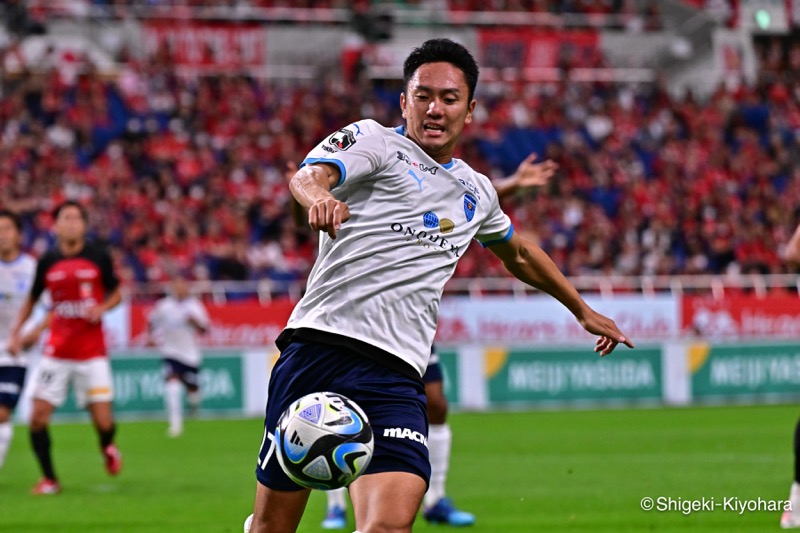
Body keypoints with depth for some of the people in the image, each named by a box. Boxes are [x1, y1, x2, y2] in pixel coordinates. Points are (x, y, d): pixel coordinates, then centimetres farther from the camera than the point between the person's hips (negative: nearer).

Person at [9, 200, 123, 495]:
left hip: (92, 352, -2)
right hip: (56, 352, 2)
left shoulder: (98, 257, -3)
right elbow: (32, 299, 15)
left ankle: (107, 448, 30)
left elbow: (116, 293, 9)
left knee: (103, 422, -8)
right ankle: (49, 479, 11)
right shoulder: (47, 261, 1)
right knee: (38, 417, -8)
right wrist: (17, 331, 4)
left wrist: (102, 308, -12)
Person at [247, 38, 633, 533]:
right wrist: (318, 196, -39)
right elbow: (307, 176, -15)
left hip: (395, 372, 3)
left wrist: (583, 311, 50)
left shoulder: (476, 192, 23)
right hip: (320, 342, -3)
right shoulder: (373, 140, 6)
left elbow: (519, 254, 43)